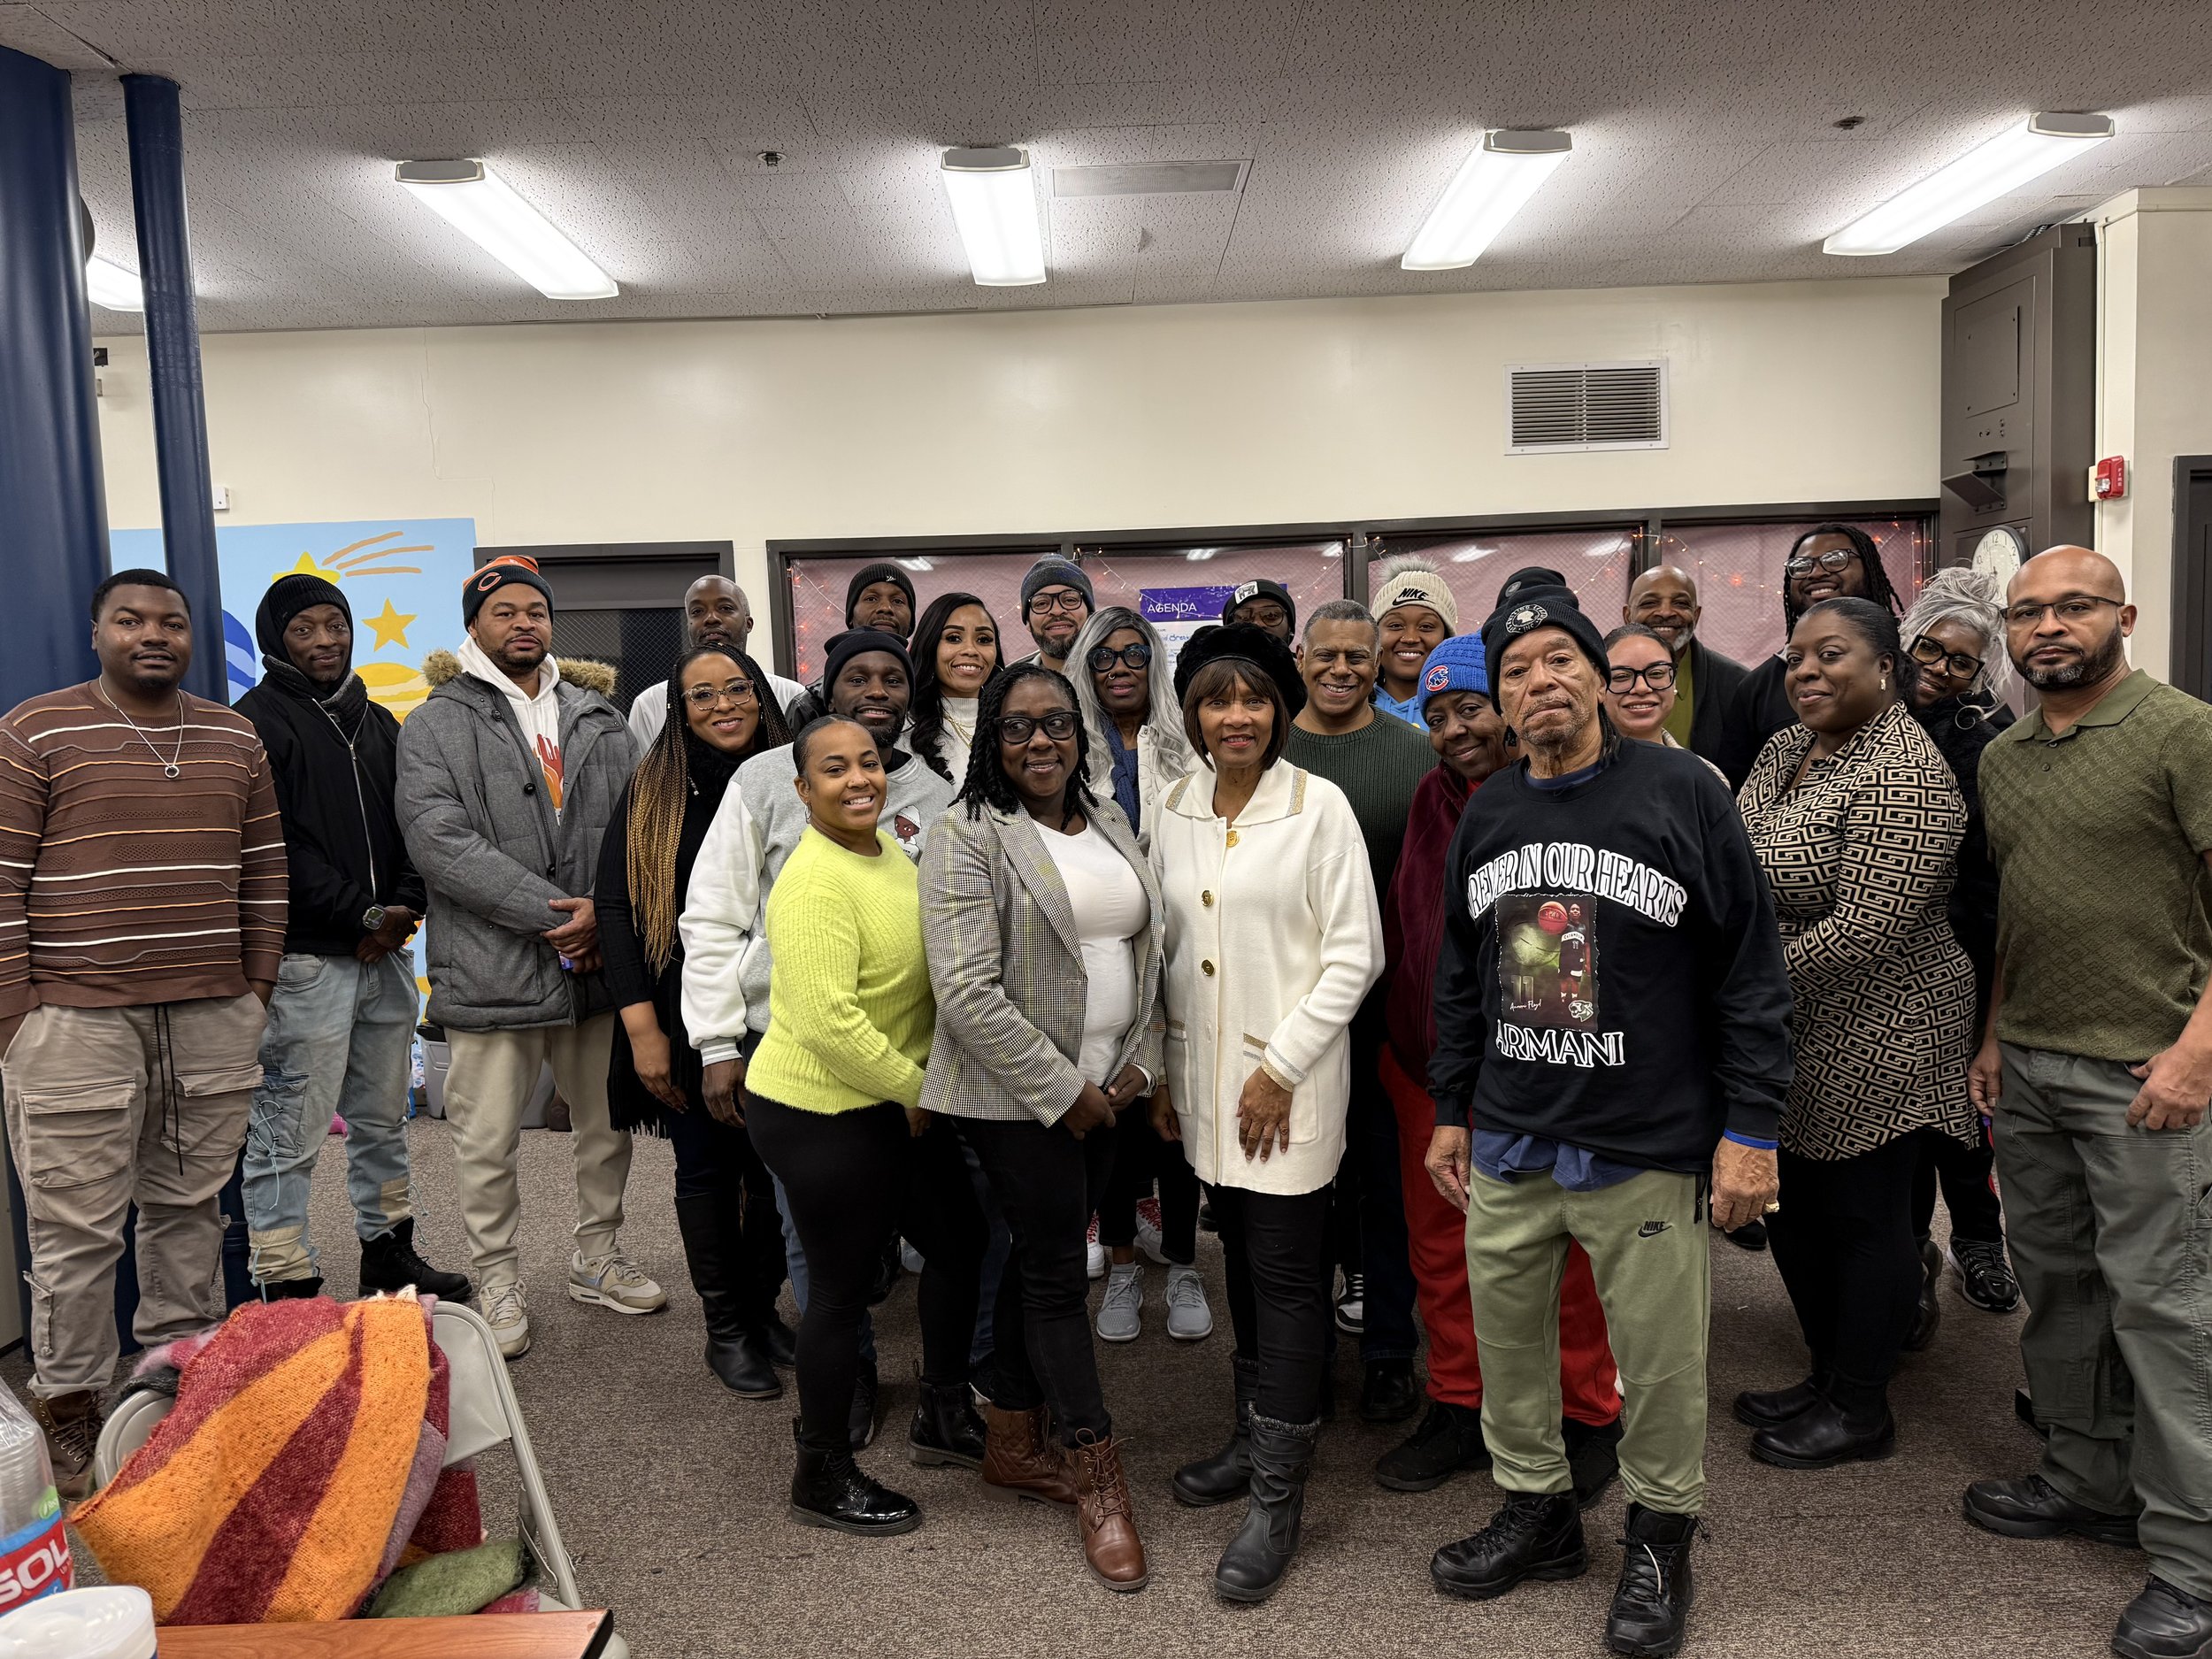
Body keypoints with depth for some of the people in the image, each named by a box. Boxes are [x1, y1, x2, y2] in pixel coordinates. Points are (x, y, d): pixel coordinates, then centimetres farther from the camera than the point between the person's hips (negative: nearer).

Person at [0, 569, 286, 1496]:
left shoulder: (234, 741, 12)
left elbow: (263, 871, 15)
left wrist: (256, 988, 10)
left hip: (215, 1020, 4)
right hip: (76, 1021, -4)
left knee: (192, 1209, 11)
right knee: (77, 1229, 1)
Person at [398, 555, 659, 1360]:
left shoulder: (599, 719, 12)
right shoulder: (436, 726, -1)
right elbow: (440, 842, -14)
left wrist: (603, 912, -10)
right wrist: (550, 911, -18)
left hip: (597, 960, 4)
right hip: (492, 967, -4)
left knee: (608, 1124, 15)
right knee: (488, 1141, 5)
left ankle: (598, 1259, 34)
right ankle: (497, 1279, 23)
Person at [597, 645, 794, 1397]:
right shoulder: (652, 790, -3)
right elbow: (615, 904, -5)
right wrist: (642, 1024, -12)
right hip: (688, 1017, -2)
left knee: (778, 1164, 7)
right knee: (708, 1167, 6)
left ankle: (762, 1308, 27)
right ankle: (724, 1329, 21)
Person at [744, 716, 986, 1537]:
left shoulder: (886, 850, 5)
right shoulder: (815, 883, -24)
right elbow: (828, 1021, -30)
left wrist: (917, 1085, 11)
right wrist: (913, 1089, -17)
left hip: (896, 1105, 9)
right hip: (821, 1115, -9)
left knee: (959, 1240, 19)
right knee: (841, 1289, 5)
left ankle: (946, 1415, 40)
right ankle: (823, 1477, 26)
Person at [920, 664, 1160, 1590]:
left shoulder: (1111, 825, 9)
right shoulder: (969, 837, -13)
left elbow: (1146, 950, 14)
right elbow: (966, 993, -20)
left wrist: (1140, 1064, 2)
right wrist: (1063, 1092, -16)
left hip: (1104, 1089, 7)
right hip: (1017, 1096, -6)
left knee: (1041, 1258, 16)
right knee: (1057, 1271, 2)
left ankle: (1012, 1445, 31)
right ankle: (1098, 1480, 16)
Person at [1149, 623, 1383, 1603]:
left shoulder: (1319, 806, -9)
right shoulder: (1174, 812, 6)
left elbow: (1355, 953, -10)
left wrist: (1280, 1066, -13)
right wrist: (1162, 1071, 9)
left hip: (1288, 1079, -5)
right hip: (1205, 1079, 5)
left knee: (1285, 1278, -1)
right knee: (1241, 1262, 16)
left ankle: (1276, 1502, 8)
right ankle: (1253, 1439, 33)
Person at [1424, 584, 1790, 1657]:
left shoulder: (1682, 793, -7)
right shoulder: (1485, 815, 7)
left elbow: (1752, 971, -7)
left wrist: (1750, 1129, -9)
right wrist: (1450, 1111, 15)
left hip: (1647, 1145, -4)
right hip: (1508, 1141, 5)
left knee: (1658, 1355, 7)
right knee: (1506, 1333, 14)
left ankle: (1660, 1538, 30)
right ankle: (1536, 1512, 35)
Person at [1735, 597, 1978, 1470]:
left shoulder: (1902, 776, -21)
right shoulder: (1786, 750, 8)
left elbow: (1865, 930, -26)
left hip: (1870, 1040, -9)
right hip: (1791, 1038, 9)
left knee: (1863, 1217, 6)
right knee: (1795, 1209, 18)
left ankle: (1861, 1411, 23)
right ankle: (1828, 1375, 36)